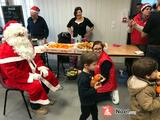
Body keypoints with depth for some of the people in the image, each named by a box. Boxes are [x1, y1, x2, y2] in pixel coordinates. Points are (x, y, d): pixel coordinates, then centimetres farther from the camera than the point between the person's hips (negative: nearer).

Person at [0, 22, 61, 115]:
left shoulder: (26, 44, 4)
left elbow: (35, 56, 11)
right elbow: (11, 72, -29)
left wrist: (41, 67, -7)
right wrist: (30, 76, -29)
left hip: (30, 70, 9)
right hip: (14, 78, -9)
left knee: (47, 75, 4)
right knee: (35, 85, -30)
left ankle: (44, 98, 24)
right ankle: (35, 106, 0)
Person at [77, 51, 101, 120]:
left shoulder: (90, 73, -8)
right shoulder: (83, 78, -37)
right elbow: (83, 93, -32)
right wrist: (94, 89, -36)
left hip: (92, 99, 8)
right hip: (86, 102, -8)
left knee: (95, 112, 30)